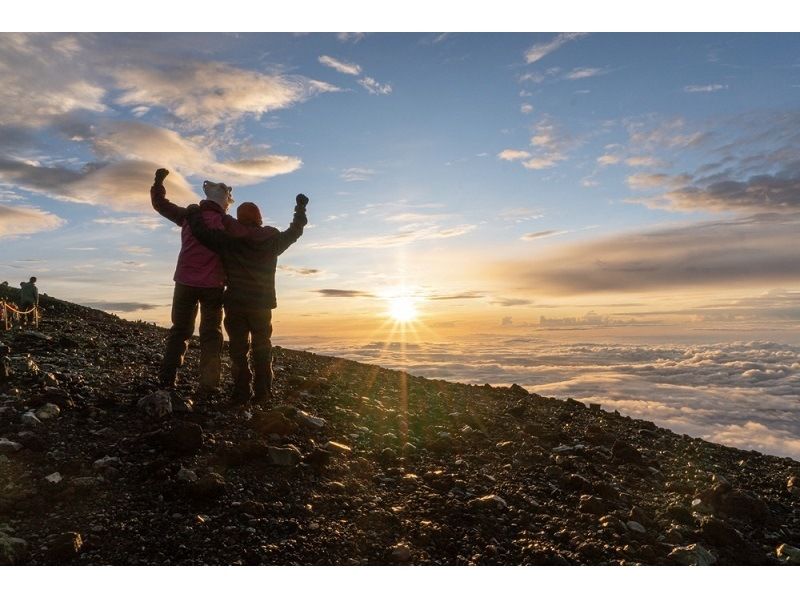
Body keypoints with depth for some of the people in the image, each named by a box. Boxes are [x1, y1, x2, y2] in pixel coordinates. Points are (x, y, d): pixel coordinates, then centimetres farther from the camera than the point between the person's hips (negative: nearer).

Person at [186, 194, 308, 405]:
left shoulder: (230, 239, -7)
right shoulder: (272, 240, 3)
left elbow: (202, 232, -9)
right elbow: (294, 232, 18)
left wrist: (194, 212, 10)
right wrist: (301, 209, 32)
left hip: (236, 303, -2)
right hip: (263, 304, 2)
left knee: (238, 349, 6)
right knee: (262, 349, 9)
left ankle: (243, 392, 4)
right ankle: (262, 393, 8)